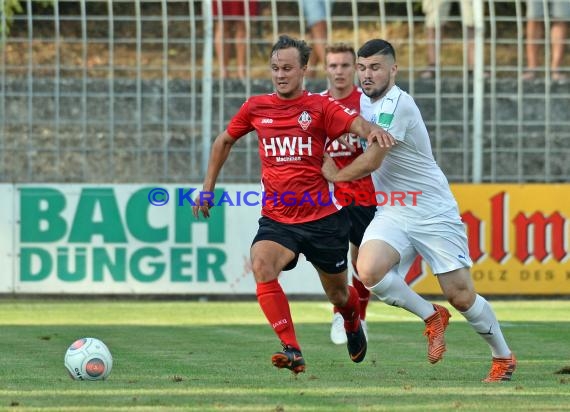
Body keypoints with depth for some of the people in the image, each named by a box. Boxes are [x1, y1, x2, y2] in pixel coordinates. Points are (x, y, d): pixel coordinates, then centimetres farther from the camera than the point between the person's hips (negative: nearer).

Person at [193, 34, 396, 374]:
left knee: (338, 294, 13)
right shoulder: (256, 108, 4)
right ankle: (292, 351, -32)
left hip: (322, 218, -1)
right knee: (261, 266, -30)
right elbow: (224, 142, 21)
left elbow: (357, 124, -22)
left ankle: (353, 323, 52)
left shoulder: (320, 107, -5)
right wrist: (208, 189, 19)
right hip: (276, 219, 1)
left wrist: (372, 129, -46)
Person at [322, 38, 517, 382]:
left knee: (461, 296, -5)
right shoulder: (363, 99, 7)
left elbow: (372, 161, -18)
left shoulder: (397, 103, -18)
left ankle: (504, 357, 20)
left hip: (434, 212, -7)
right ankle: (431, 316, 1)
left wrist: (336, 175, -2)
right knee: (369, 270, -23)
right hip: (392, 214, 7)